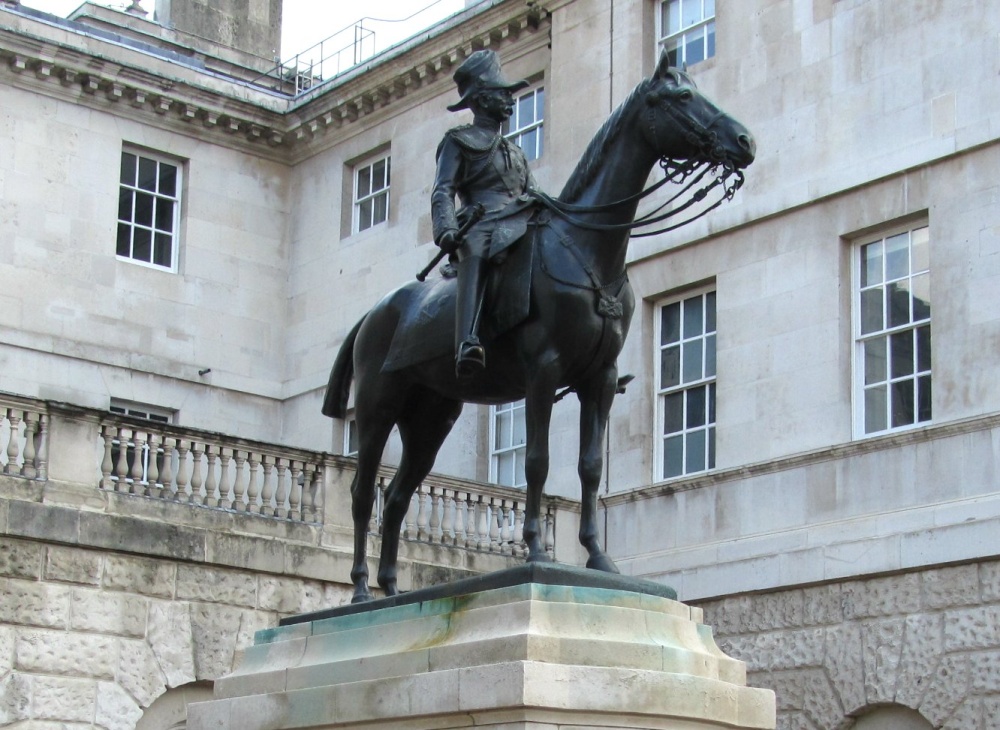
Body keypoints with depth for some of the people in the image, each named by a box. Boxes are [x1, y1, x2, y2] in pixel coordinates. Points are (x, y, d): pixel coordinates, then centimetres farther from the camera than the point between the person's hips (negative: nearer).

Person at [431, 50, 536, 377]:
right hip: (481, 225, -7)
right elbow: (443, 192, 3)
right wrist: (446, 229, -17)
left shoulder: (514, 151, 34)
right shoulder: (458, 142, 16)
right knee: (476, 253, -39)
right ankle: (467, 345, -60)